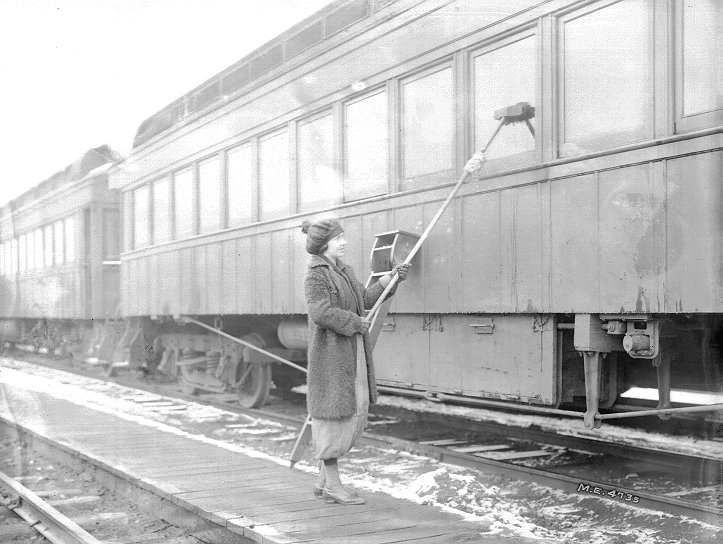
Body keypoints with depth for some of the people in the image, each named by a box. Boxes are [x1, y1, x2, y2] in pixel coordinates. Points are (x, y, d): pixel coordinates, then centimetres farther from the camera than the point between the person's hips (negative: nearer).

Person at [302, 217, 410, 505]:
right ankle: (333, 484, 9)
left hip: (351, 352, 9)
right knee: (333, 413, -2)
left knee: (354, 413, 12)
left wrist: (390, 277, 14)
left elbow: (364, 299, 21)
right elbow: (322, 313, -25)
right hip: (331, 353, -9)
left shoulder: (342, 269, 15)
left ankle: (323, 481, 21)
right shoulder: (316, 275, -14)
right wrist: (356, 324, -17)